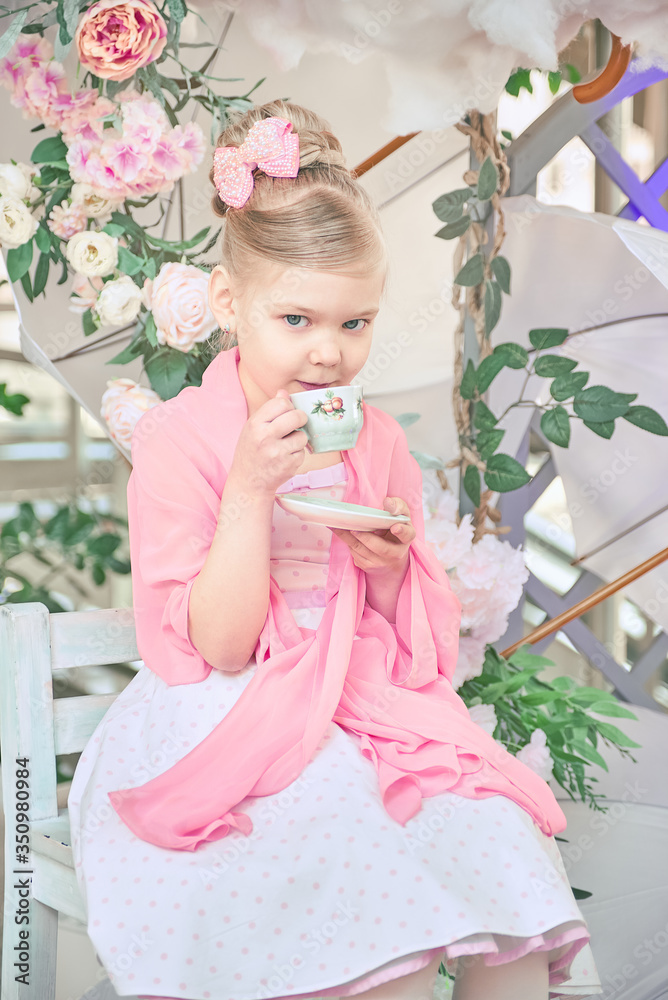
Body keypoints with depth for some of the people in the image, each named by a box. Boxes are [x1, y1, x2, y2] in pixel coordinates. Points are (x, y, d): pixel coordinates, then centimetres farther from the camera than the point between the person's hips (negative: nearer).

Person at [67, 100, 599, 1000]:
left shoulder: (376, 441, 7)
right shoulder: (177, 442, -7)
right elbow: (216, 649, -11)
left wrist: (393, 566, -8)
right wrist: (250, 490, -20)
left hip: (370, 706, 4)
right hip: (238, 730, -4)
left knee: (499, 836, -19)